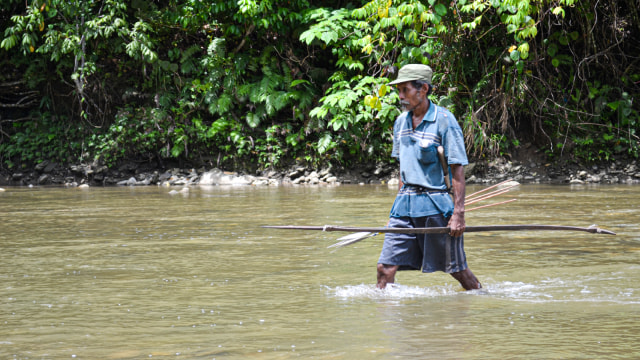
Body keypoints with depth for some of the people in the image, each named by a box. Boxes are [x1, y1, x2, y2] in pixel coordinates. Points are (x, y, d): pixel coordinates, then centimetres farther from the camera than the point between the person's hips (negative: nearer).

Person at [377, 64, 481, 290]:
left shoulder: (444, 121, -9)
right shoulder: (401, 122, 11)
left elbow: (457, 170, -11)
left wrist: (458, 213, -16)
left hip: (435, 205, -5)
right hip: (405, 205, 5)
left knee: (457, 270, 5)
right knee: (385, 267, -5)